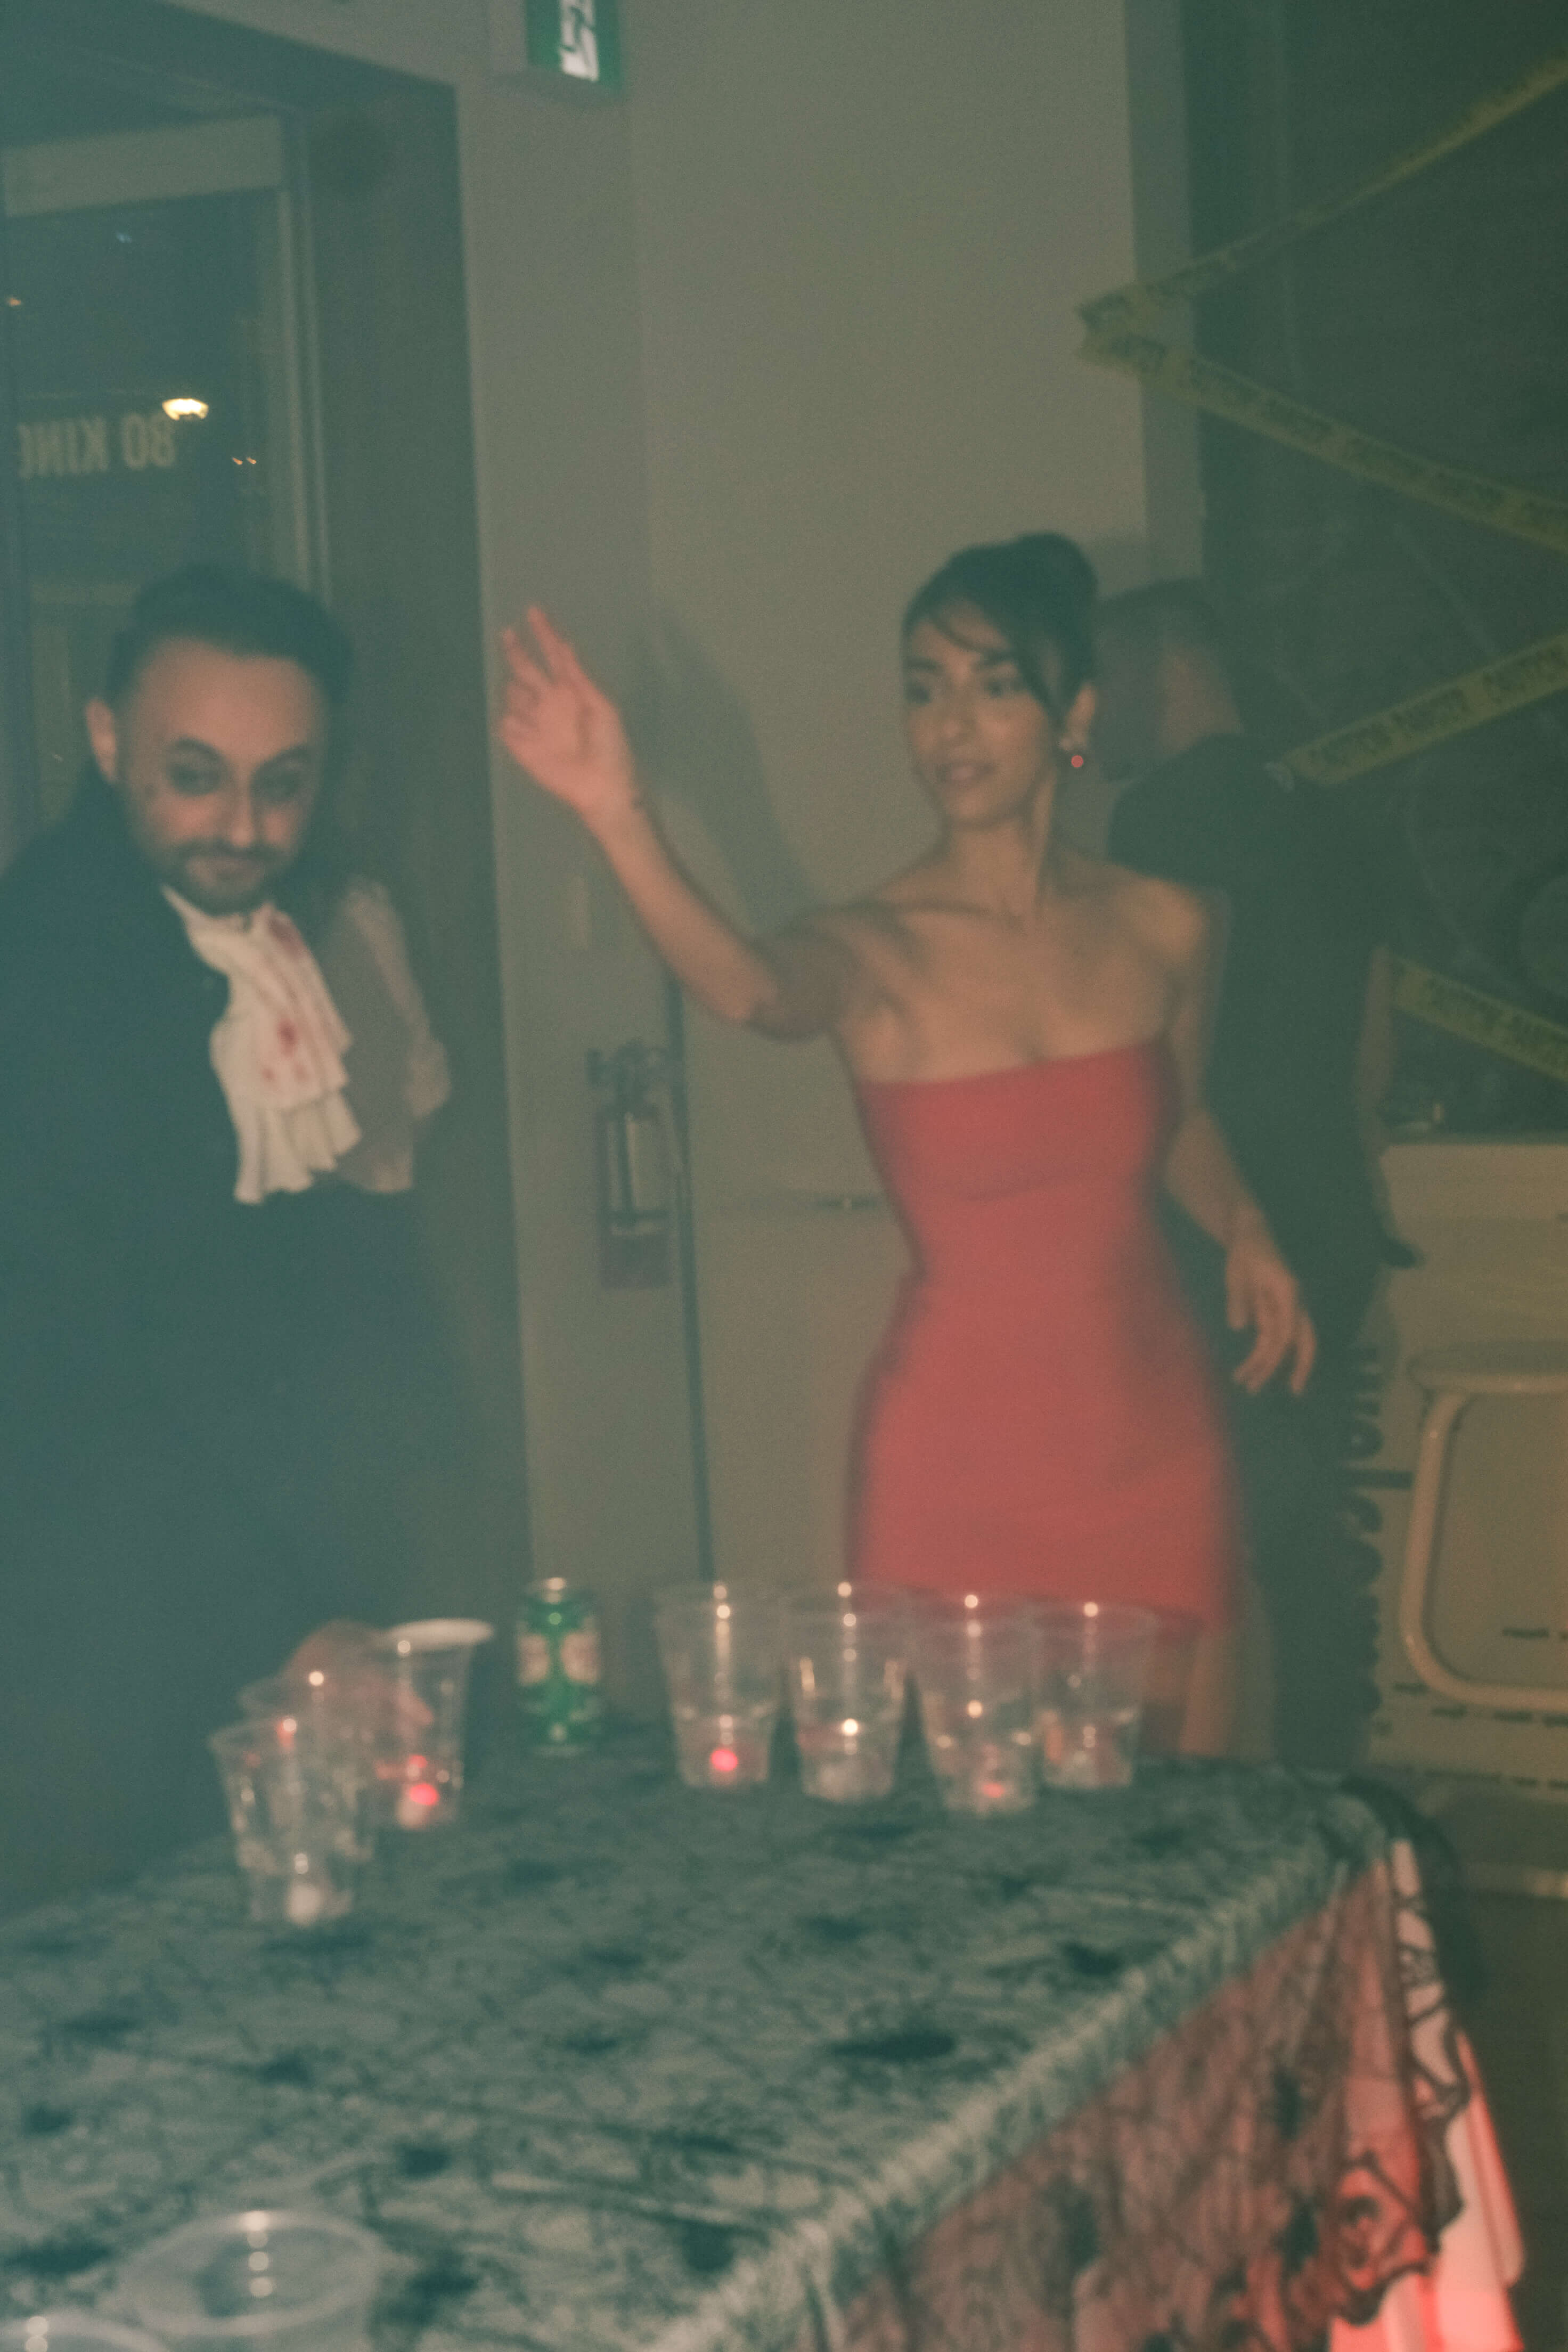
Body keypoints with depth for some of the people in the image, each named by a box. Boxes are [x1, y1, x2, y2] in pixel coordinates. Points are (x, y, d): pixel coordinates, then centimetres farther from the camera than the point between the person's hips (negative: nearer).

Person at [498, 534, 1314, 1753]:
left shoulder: (1161, 929, 2)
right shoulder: (870, 952, -9)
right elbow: (750, 989, -34)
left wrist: (1243, 1227, 2)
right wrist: (622, 821, -50)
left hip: (1154, 1440, 3)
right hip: (956, 1457, -3)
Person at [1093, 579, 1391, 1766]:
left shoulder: (1172, 813, -10)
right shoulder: (1315, 817, 17)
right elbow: (1371, 1052, 21)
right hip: (1332, 1226, 9)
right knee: (1307, 1533, 14)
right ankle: (1326, 1784, 21)